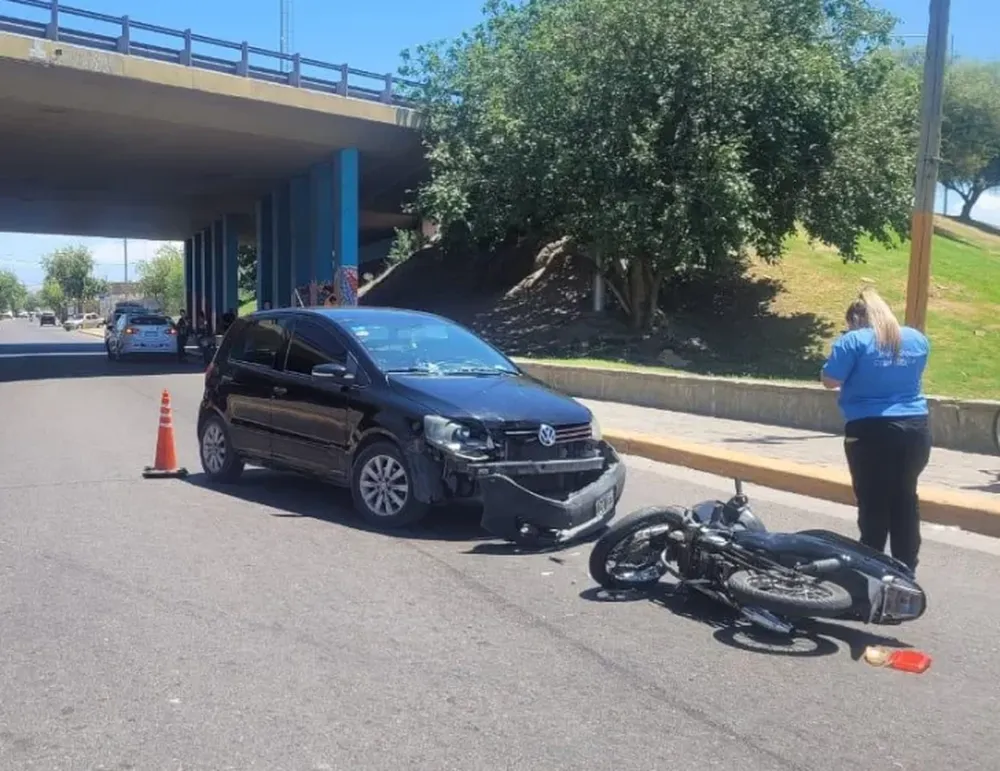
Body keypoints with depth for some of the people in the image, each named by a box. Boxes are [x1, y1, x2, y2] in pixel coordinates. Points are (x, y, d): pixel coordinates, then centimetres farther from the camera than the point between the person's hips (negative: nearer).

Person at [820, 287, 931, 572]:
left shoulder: (854, 340, -9)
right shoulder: (917, 339, 9)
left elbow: (830, 381, -9)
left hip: (871, 431, -5)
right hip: (915, 428, 5)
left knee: (873, 503, 3)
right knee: (906, 500, 14)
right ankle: (906, 572, 21)